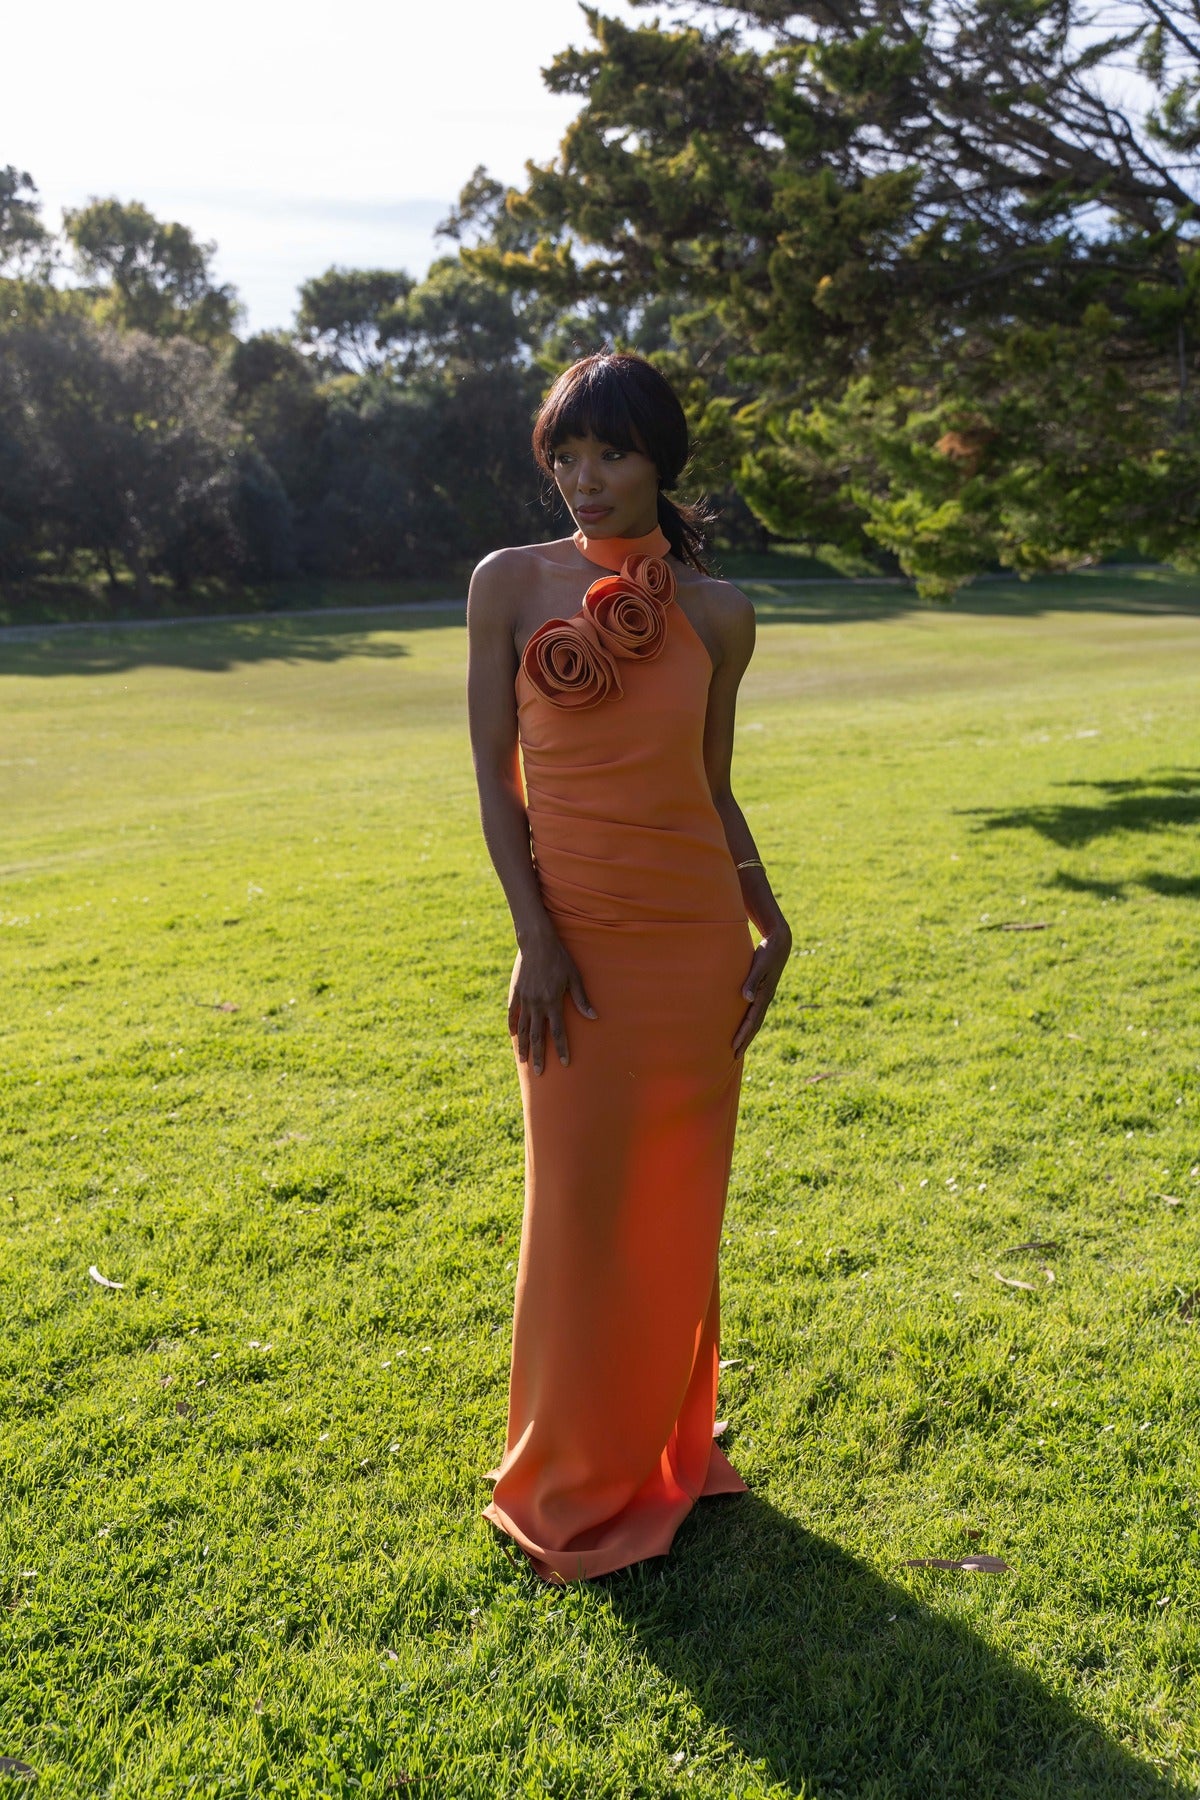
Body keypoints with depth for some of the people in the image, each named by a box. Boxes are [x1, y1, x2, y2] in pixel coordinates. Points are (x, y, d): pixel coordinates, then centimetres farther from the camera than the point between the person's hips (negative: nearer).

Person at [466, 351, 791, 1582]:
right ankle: (574, 1483, 27)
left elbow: (713, 786, 12)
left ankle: (669, 1450, 33)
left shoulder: (716, 611, 5)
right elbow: (495, 776, -5)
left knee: (678, 1204, 12)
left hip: (696, 934, 3)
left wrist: (770, 924, 4)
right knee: (580, 1204, 5)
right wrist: (535, 939, -12)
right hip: (575, 938, -2)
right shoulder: (512, 582, -1)